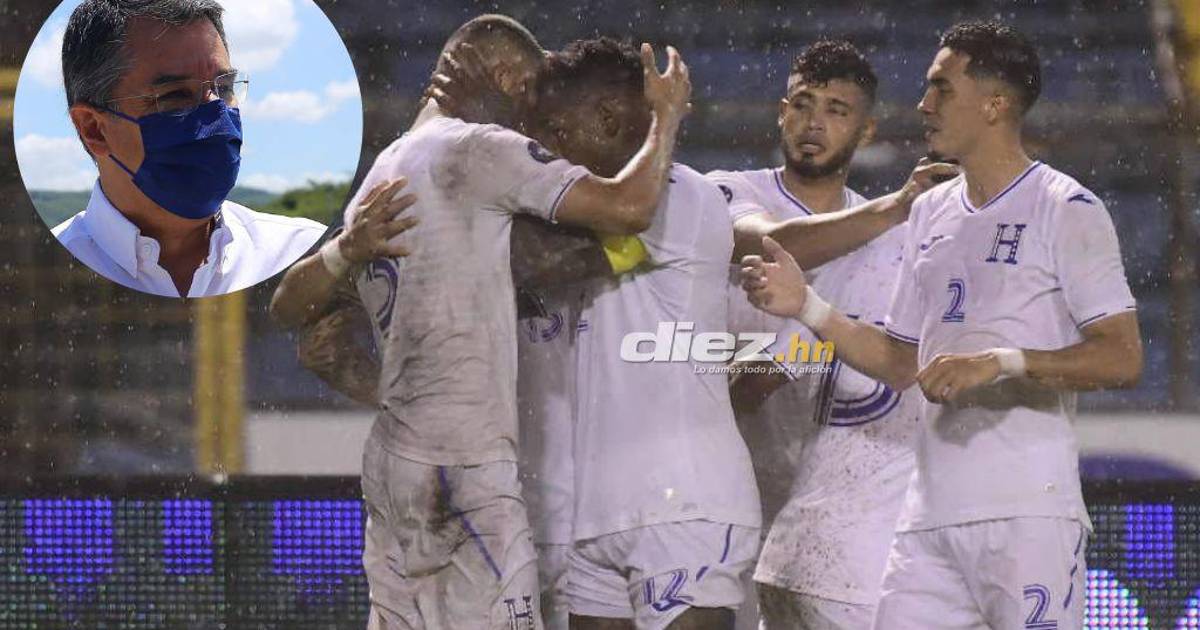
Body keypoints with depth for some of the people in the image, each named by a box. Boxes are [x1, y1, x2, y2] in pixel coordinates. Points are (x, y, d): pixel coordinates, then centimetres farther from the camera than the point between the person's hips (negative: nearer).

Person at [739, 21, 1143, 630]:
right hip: (929, 512, 7)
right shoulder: (931, 213, 19)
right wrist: (806, 306, 11)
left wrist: (999, 363, -20)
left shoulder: (1066, 210, -3)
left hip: (1028, 514, -7)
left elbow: (1122, 358, -10)